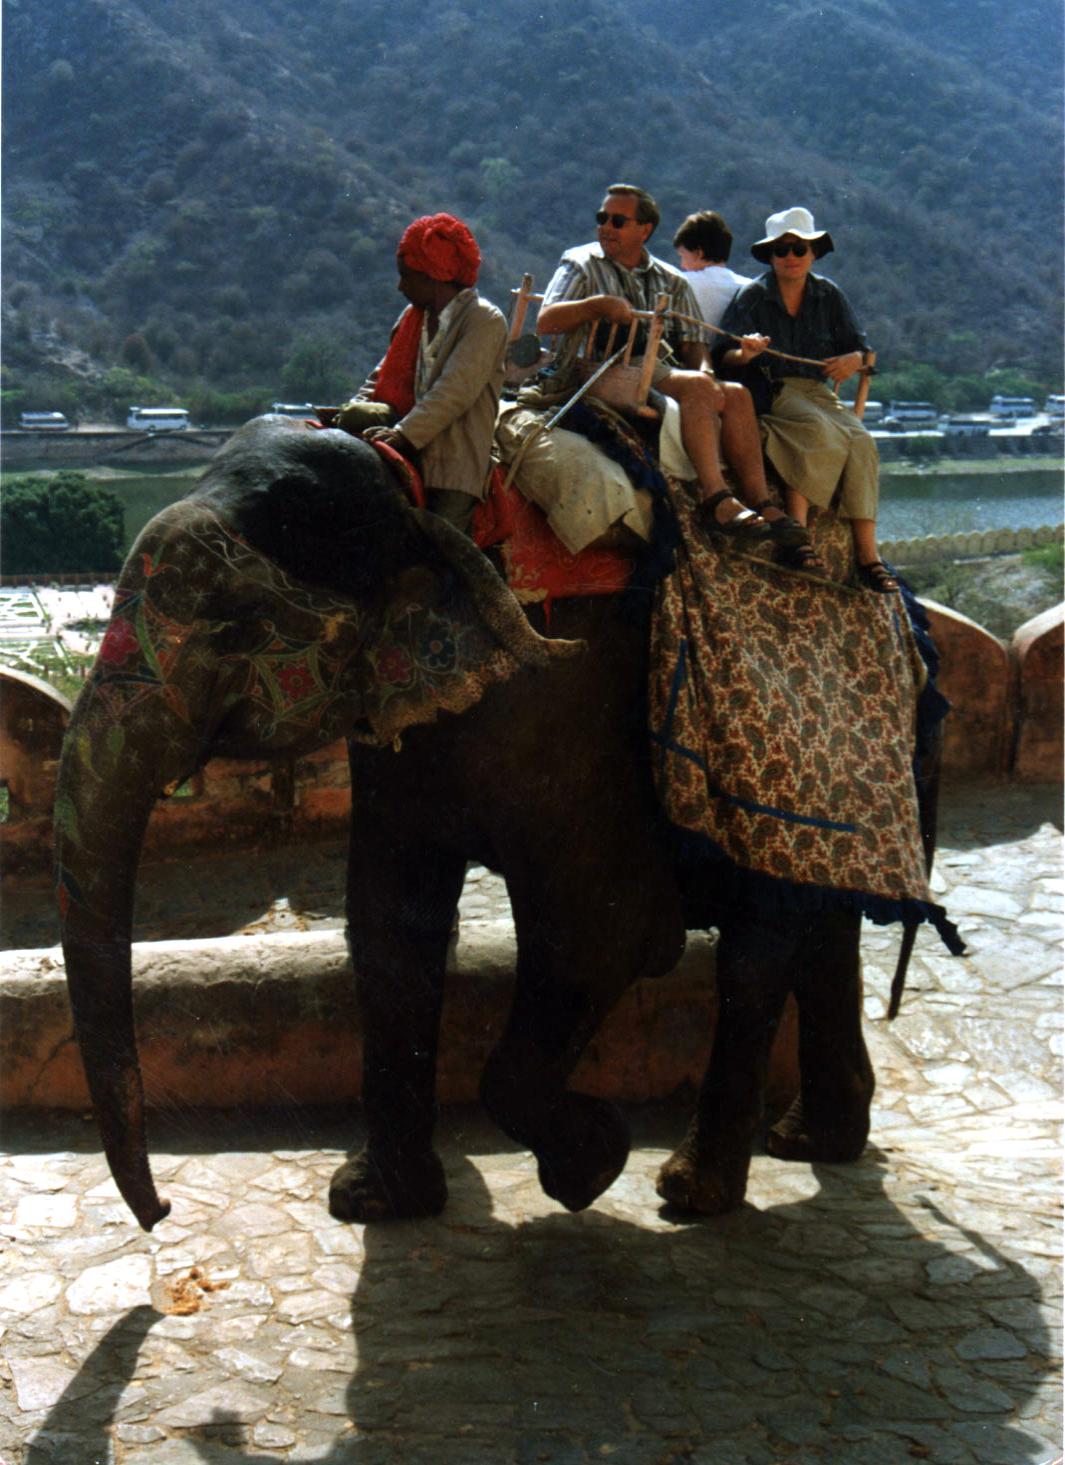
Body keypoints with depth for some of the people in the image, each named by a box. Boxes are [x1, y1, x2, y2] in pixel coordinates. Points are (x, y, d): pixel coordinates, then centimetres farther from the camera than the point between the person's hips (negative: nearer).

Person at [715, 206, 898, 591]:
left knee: (860, 441, -22)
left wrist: (851, 360, -11)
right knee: (819, 430, -34)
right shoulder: (753, 296, 2)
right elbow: (723, 357, -6)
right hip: (768, 393, -4)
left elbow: (860, 349, 13)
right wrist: (745, 354, -29)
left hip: (817, 391, 4)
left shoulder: (829, 296, 13)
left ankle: (867, 553, -26)